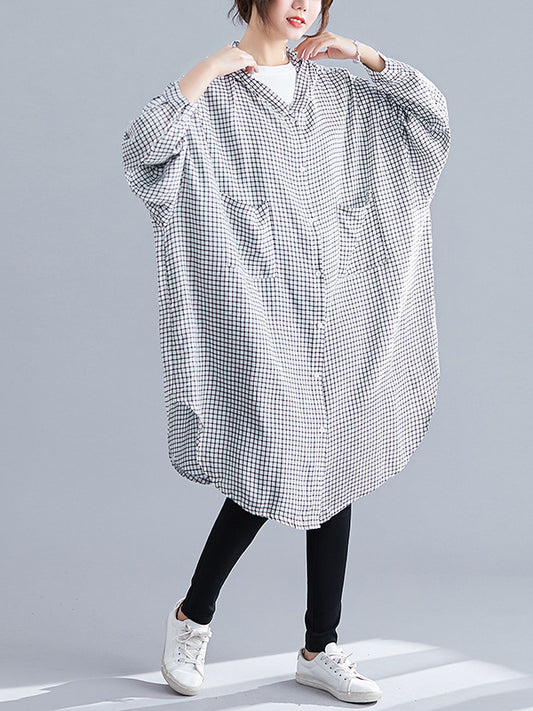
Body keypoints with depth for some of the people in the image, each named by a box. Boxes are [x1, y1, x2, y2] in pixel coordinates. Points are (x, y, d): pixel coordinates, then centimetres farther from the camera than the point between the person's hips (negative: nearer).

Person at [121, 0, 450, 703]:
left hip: (336, 314, 5)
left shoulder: (334, 89, 13)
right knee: (270, 473, -7)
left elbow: (432, 111, 12)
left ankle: (319, 649, 17)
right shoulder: (213, 90, -2)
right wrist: (207, 71, -18)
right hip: (258, 319, -5)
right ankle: (193, 615, 18)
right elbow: (143, 150, -18)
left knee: (335, 475, 6)